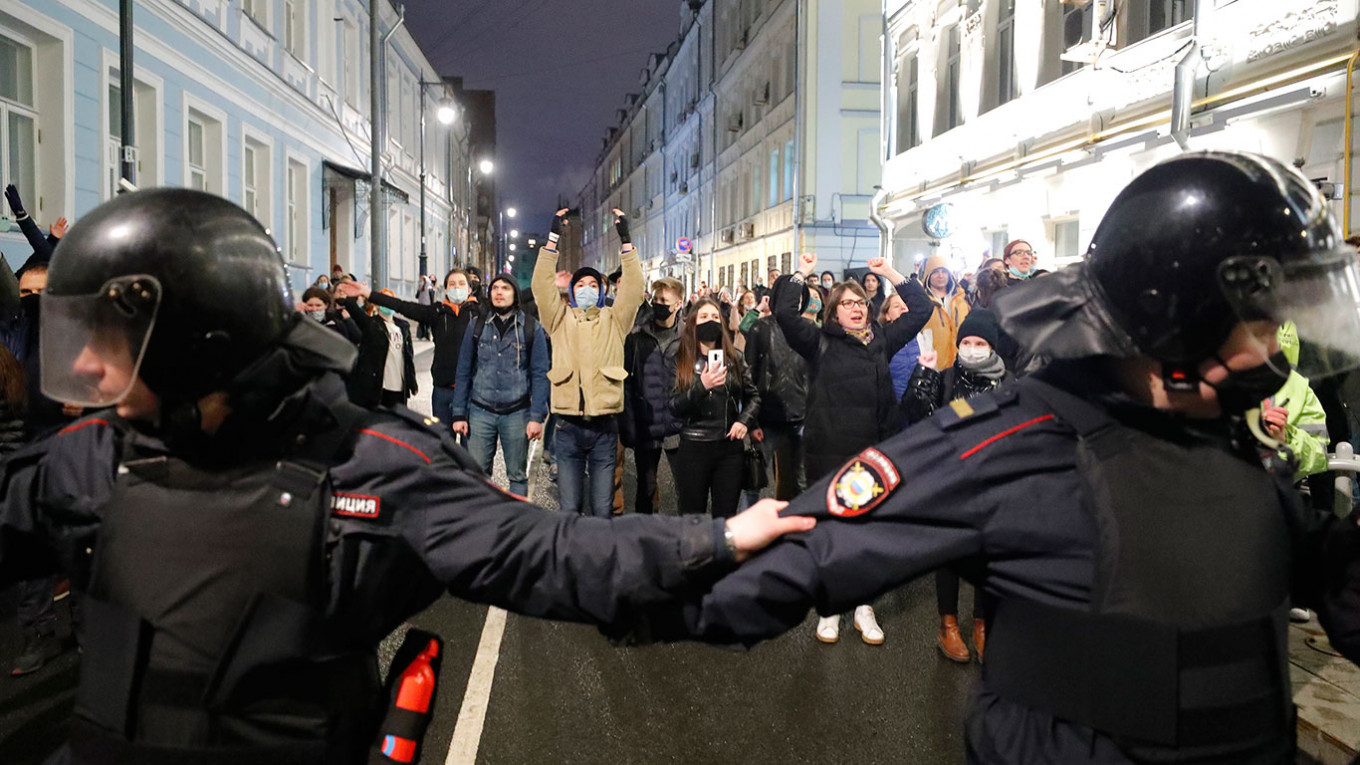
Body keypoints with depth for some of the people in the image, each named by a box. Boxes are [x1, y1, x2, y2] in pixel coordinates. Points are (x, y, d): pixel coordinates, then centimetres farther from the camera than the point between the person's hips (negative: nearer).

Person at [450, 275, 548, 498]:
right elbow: (463, 372, 9)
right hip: (480, 411, 1)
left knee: (517, 475, 8)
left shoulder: (532, 328, 1)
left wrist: (537, 417, -8)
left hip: (516, 413, -1)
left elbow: (539, 375, 0)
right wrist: (459, 414, 3)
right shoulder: (477, 326, 7)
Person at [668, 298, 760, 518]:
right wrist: (701, 386, -20)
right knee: (692, 516, 5)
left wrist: (745, 420, -6)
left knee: (726, 516, 5)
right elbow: (674, 407, -6)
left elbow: (753, 396, 13)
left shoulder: (735, 358, 6)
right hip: (693, 447, -1)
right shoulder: (681, 361, 2)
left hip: (731, 447, 1)